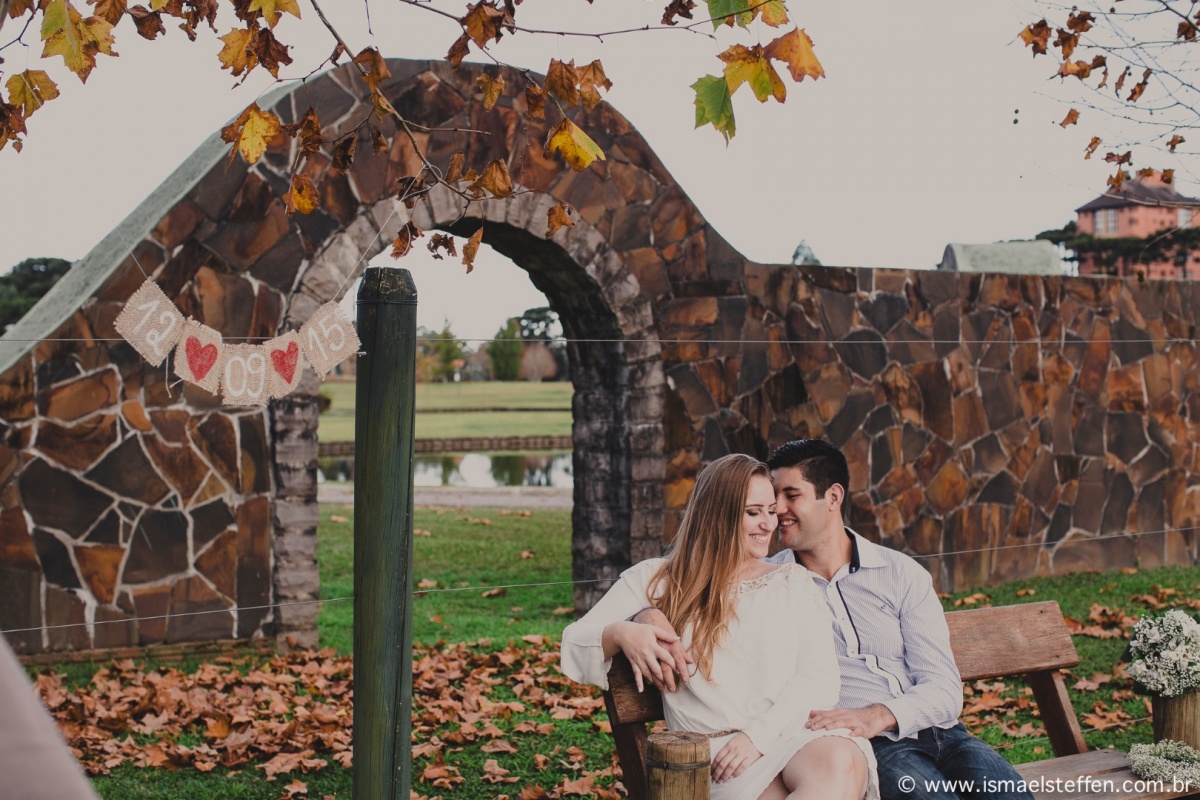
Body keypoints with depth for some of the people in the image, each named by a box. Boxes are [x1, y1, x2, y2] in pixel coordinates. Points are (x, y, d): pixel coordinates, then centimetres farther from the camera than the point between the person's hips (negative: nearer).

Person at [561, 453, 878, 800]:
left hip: (799, 737, 3)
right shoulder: (656, 581, 14)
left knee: (842, 764, -38)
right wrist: (620, 633, -13)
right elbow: (575, 643, 12)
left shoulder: (793, 580, 19)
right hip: (716, 752, -2)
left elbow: (820, 675, 7)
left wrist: (759, 735, -10)